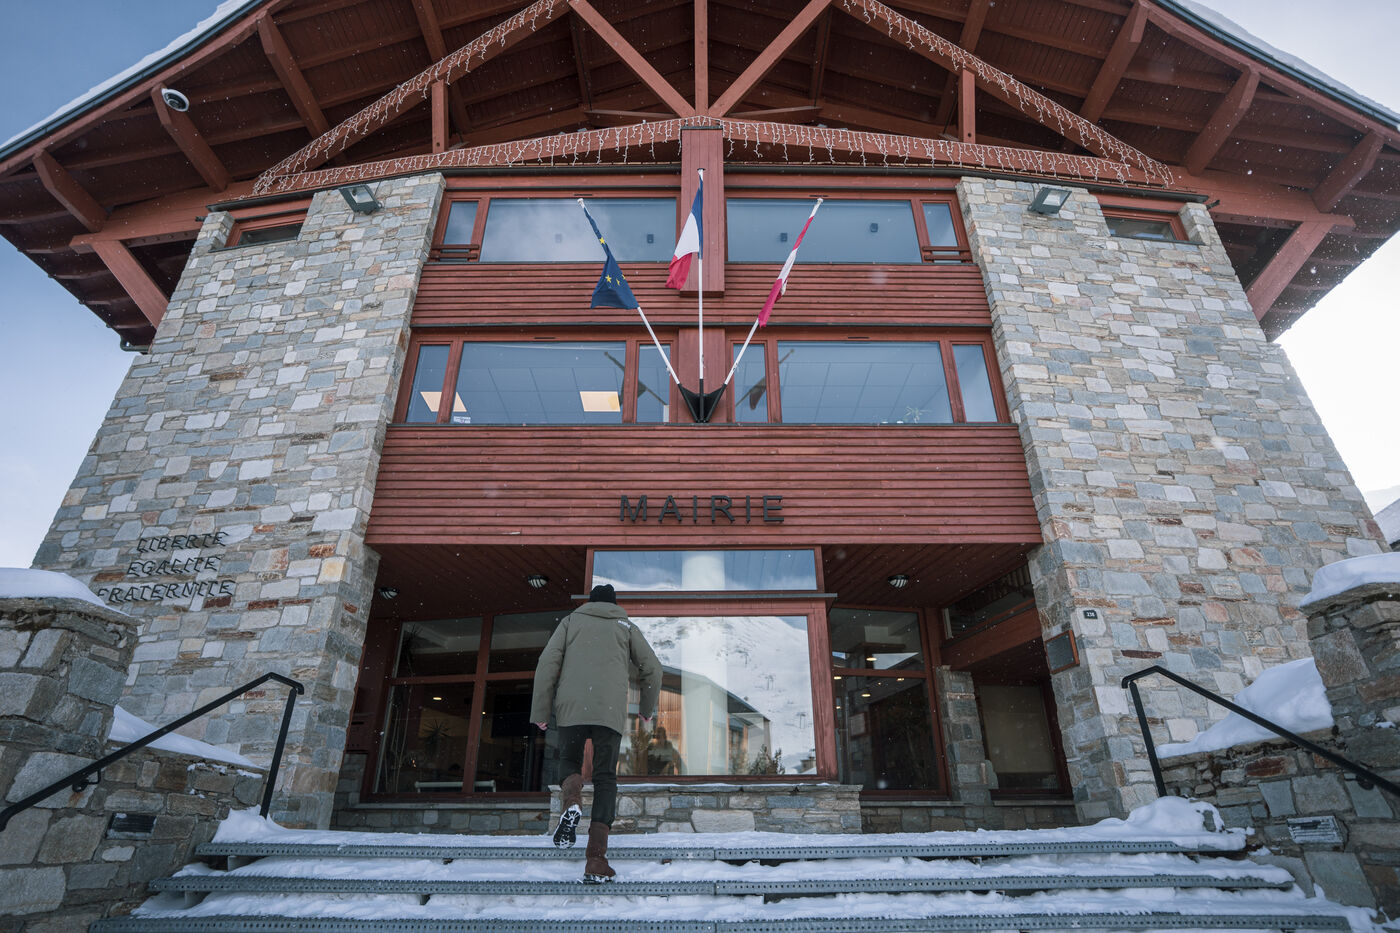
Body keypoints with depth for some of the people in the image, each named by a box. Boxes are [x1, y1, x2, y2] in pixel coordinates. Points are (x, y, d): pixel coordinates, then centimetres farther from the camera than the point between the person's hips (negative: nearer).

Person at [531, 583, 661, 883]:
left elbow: (548, 663, 7)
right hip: (611, 710, 0)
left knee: (569, 762, 20)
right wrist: (646, 709, 28)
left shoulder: (571, 620, 20)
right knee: (605, 779, 5)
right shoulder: (626, 626, 21)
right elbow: (652, 668, 15)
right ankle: (596, 859, -6)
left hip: (571, 707, 0)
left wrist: (540, 712, 7)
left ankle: (571, 800, -12)